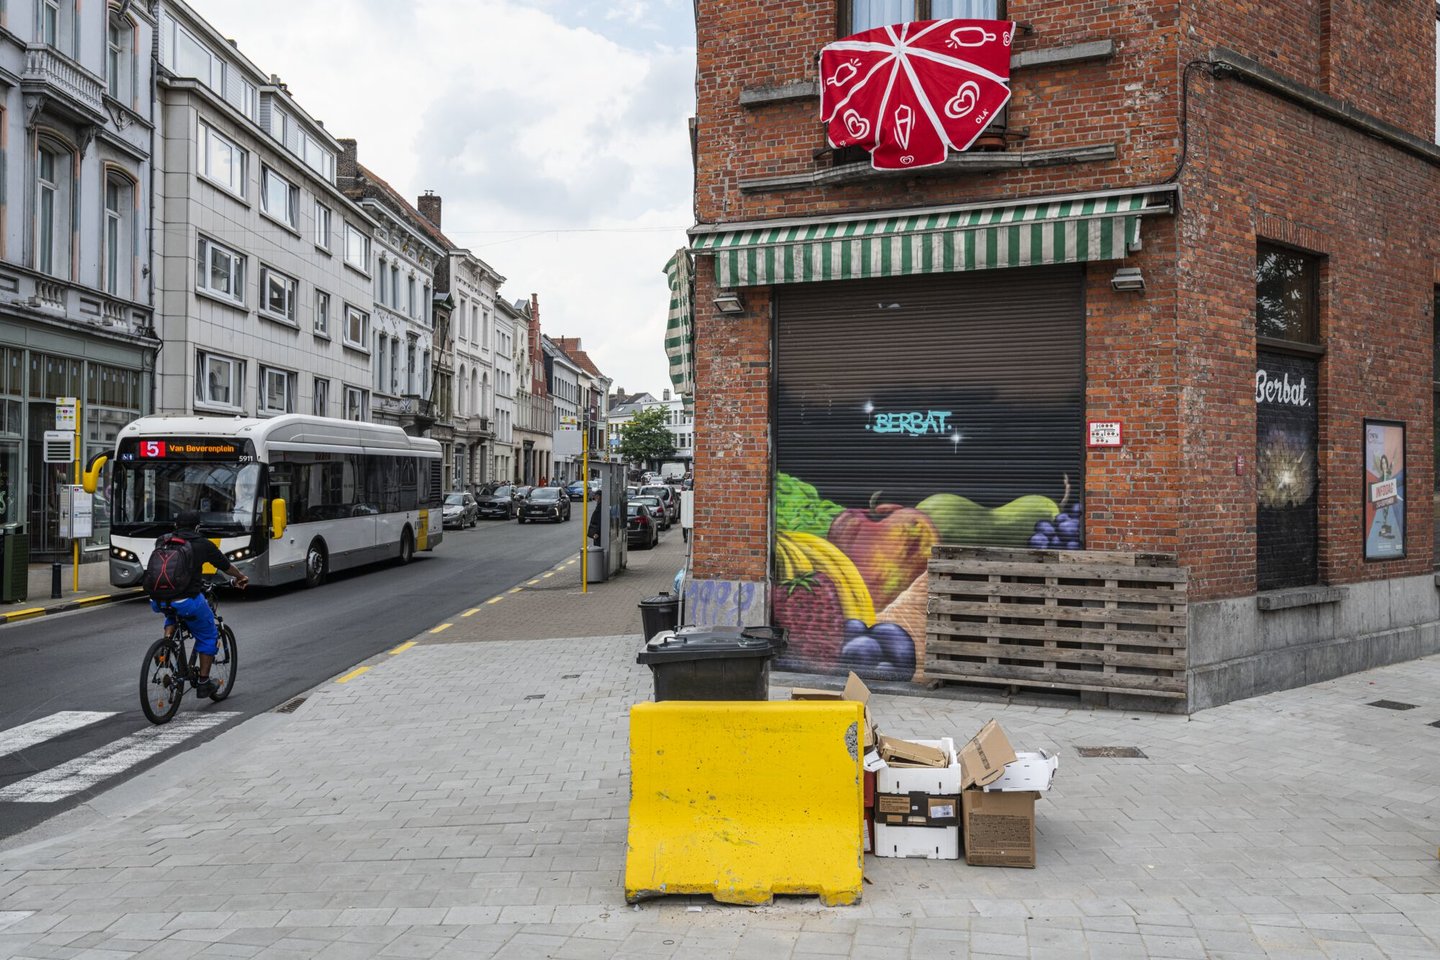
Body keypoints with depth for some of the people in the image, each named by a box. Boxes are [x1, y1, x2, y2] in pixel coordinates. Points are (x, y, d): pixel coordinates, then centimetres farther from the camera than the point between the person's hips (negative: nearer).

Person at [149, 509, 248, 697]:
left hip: (158, 601, 4)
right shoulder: (203, 544, 5)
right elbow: (227, 566, 19)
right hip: (187, 601, -4)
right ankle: (203, 682, 20)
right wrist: (240, 577, 40)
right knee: (208, 637, 18)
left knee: (173, 613, 40)